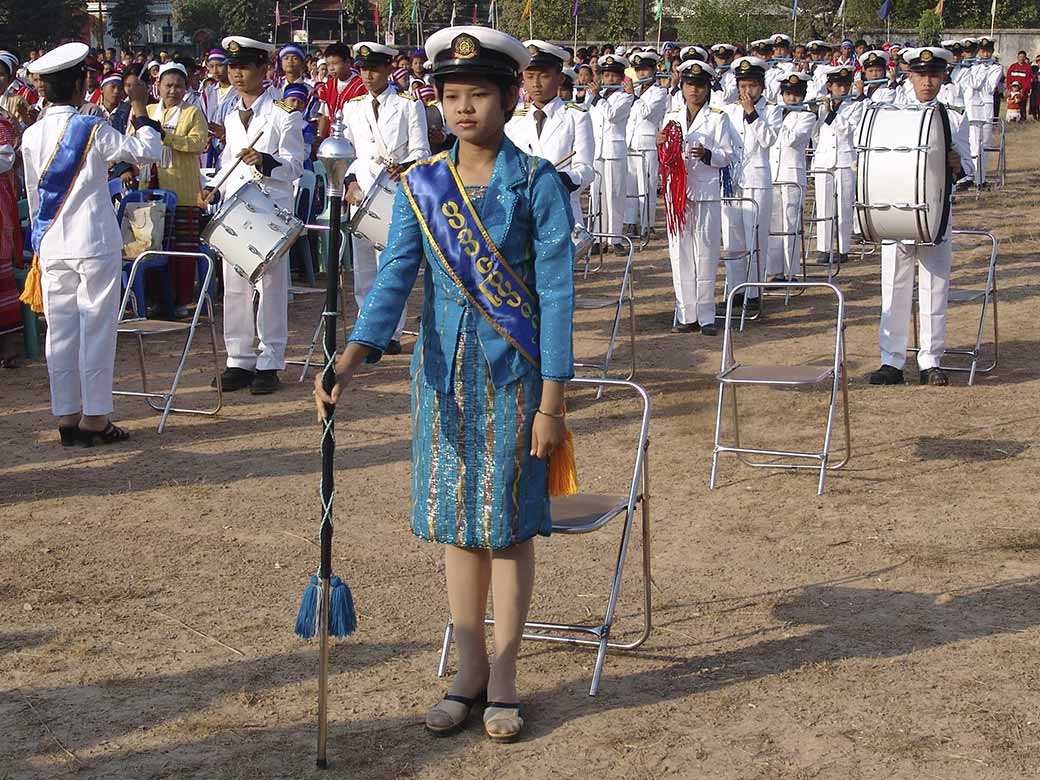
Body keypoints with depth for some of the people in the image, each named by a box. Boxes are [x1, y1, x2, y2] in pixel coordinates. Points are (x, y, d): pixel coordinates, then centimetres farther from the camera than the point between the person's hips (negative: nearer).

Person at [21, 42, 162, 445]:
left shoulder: (31, 135, 5)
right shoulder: (91, 129, -11)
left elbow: (33, 195, 13)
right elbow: (147, 151, -4)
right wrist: (141, 113, 9)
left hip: (51, 246, 5)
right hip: (94, 244, -5)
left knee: (60, 330, 8)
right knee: (96, 328, 1)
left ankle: (67, 418, 13)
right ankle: (94, 419, 3)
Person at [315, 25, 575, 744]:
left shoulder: (538, 184, -8)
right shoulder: (421, 186, 2)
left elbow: (557, 296, -9)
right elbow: (395, 279, -7)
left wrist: (551, 403, -12)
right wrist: (349, 361, -23)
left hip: (514, 373, -3)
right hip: (445, 373, 4)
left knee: (507, 525, 4)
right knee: (457, 524, 11)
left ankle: (504, 678, 18)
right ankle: (470, 670, 25)